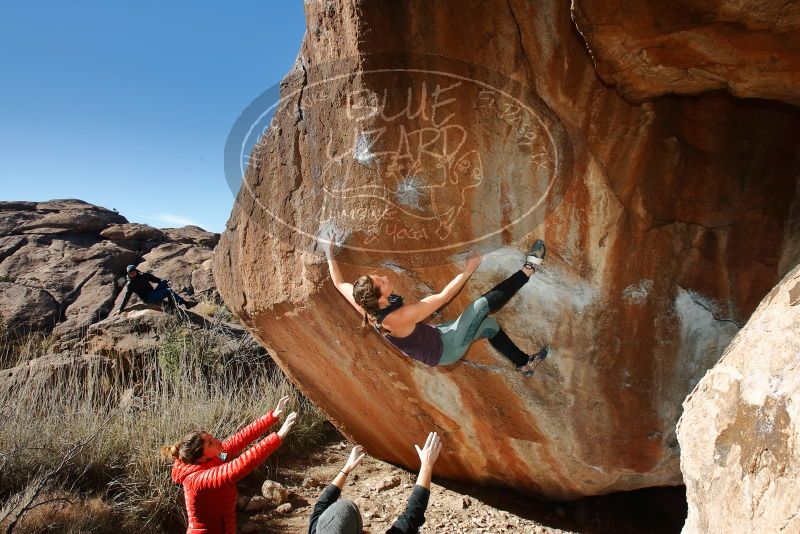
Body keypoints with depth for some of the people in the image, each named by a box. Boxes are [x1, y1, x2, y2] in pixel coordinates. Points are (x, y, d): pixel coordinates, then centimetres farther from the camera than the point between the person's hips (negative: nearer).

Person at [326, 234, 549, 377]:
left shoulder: (365, 306, -18)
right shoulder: (400, 317, -38)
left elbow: (339, 283, 1)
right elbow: (444, 296, -31)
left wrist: (330, 253, 10)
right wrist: (469, 269, -21)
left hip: (432, 338, 8)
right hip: (445, 349, -8)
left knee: (487, 325, 18)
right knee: (484, 303, -14)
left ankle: (524, 363, 36)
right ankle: (528, 269, 4)